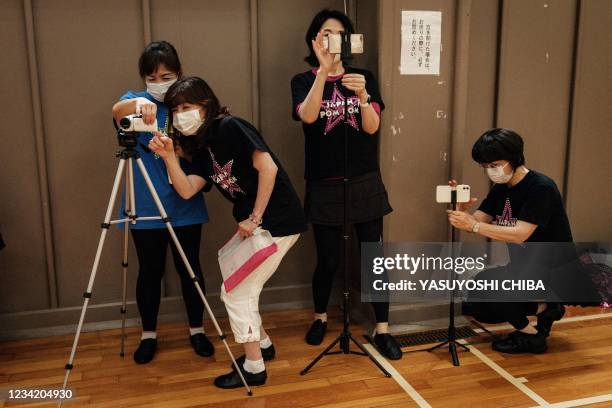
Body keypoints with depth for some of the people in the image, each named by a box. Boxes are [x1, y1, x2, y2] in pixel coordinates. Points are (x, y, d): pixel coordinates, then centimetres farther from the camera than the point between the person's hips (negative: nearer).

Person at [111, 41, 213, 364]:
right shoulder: (135, 99, 1)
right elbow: (117, 110, -23)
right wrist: (138, 102, -45)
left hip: (184, 205, 1)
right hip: (145, 207, 0)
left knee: (189, 268, 10)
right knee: (149, 271, 9)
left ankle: (197, 330, 28)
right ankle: (148, 335, 28)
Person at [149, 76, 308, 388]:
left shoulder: (230, 127, -14)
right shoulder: (203, 148, 12)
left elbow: (268, 167, -23)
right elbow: (187, 191, 2)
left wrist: (254, 219, -18)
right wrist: (169, 156, -10)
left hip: (276, 222, -9)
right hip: (253, 223, 9)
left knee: (235, 292, -2)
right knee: (242, 289, 17)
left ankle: (254, 368, 13)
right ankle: (263, 345, 38)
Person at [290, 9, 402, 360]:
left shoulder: (364, 78, 5)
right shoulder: (304, 81, 2)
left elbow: (372, 127, -8)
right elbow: (307, 116, -20)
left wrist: (362, 95, -27)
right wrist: (323, 69, -30)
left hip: (365, 183, 1)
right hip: (324, 186, -1)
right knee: (328, 259, 7)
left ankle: (383, 330, 15)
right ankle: (320, 317, 32)